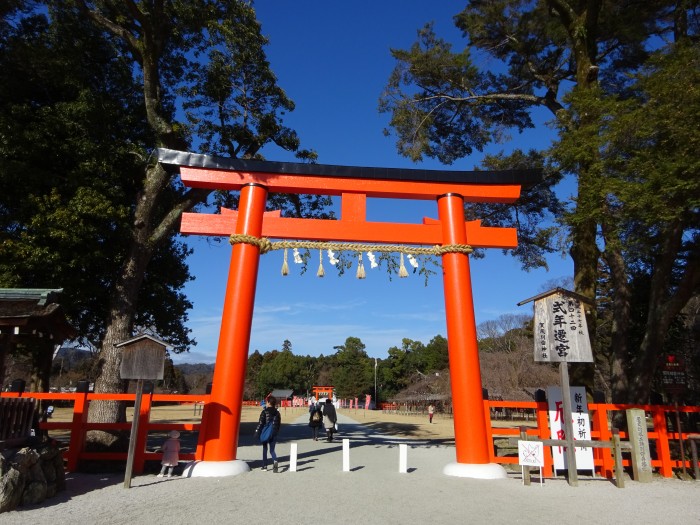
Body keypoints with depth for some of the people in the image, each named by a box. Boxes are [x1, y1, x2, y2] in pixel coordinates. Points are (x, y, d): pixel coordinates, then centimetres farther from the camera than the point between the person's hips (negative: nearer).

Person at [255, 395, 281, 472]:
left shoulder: (265, 411, -9)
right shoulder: (277, 412, 4)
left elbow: (261, 423, -12)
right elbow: (279, 423, 9)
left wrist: (257, 432, -6)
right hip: (274, 434, 3)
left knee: (265, 449, 15)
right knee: (272, 450, 7)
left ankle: (264, 466, 18)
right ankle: (275, 461, -21)